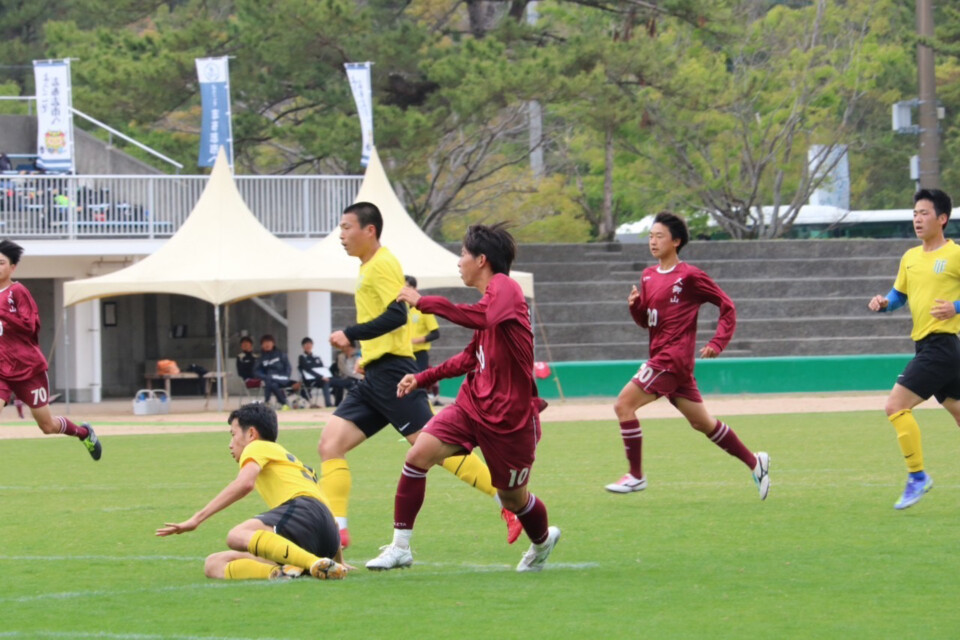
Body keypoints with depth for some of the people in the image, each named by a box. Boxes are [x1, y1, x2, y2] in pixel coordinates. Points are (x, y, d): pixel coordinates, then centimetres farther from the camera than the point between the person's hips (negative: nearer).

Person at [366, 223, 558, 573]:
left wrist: (423, 302, -33)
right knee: (418, 455, -12)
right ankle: (400, 548, -8)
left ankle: (543, 541, 42)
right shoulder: (491, 298, 14)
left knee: (513, 497, 8)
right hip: (473, 405, 8)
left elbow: (483, 317, -37)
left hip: (509, 416, -8)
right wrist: (422, 378, 18)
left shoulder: (504, 287, -14)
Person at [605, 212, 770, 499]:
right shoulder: (648, 276, 13)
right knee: (702, 423, 14)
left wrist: (717, 343, -14)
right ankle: (754, 462, 25)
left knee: (624, 405, -14)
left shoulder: (689, 276, -10)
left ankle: (635, 475, -7)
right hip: (660, 355, 8)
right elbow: (645, 321, 20)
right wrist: (634, 306, -2)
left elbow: (727, 306, -5)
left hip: (673, 358, -8)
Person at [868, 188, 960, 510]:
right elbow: (899, 294, 24)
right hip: (925, 345, 8)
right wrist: (883, 302, 3)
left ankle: (917, 476, -5)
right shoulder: (910, 257, 13)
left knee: (896, 405, -13)